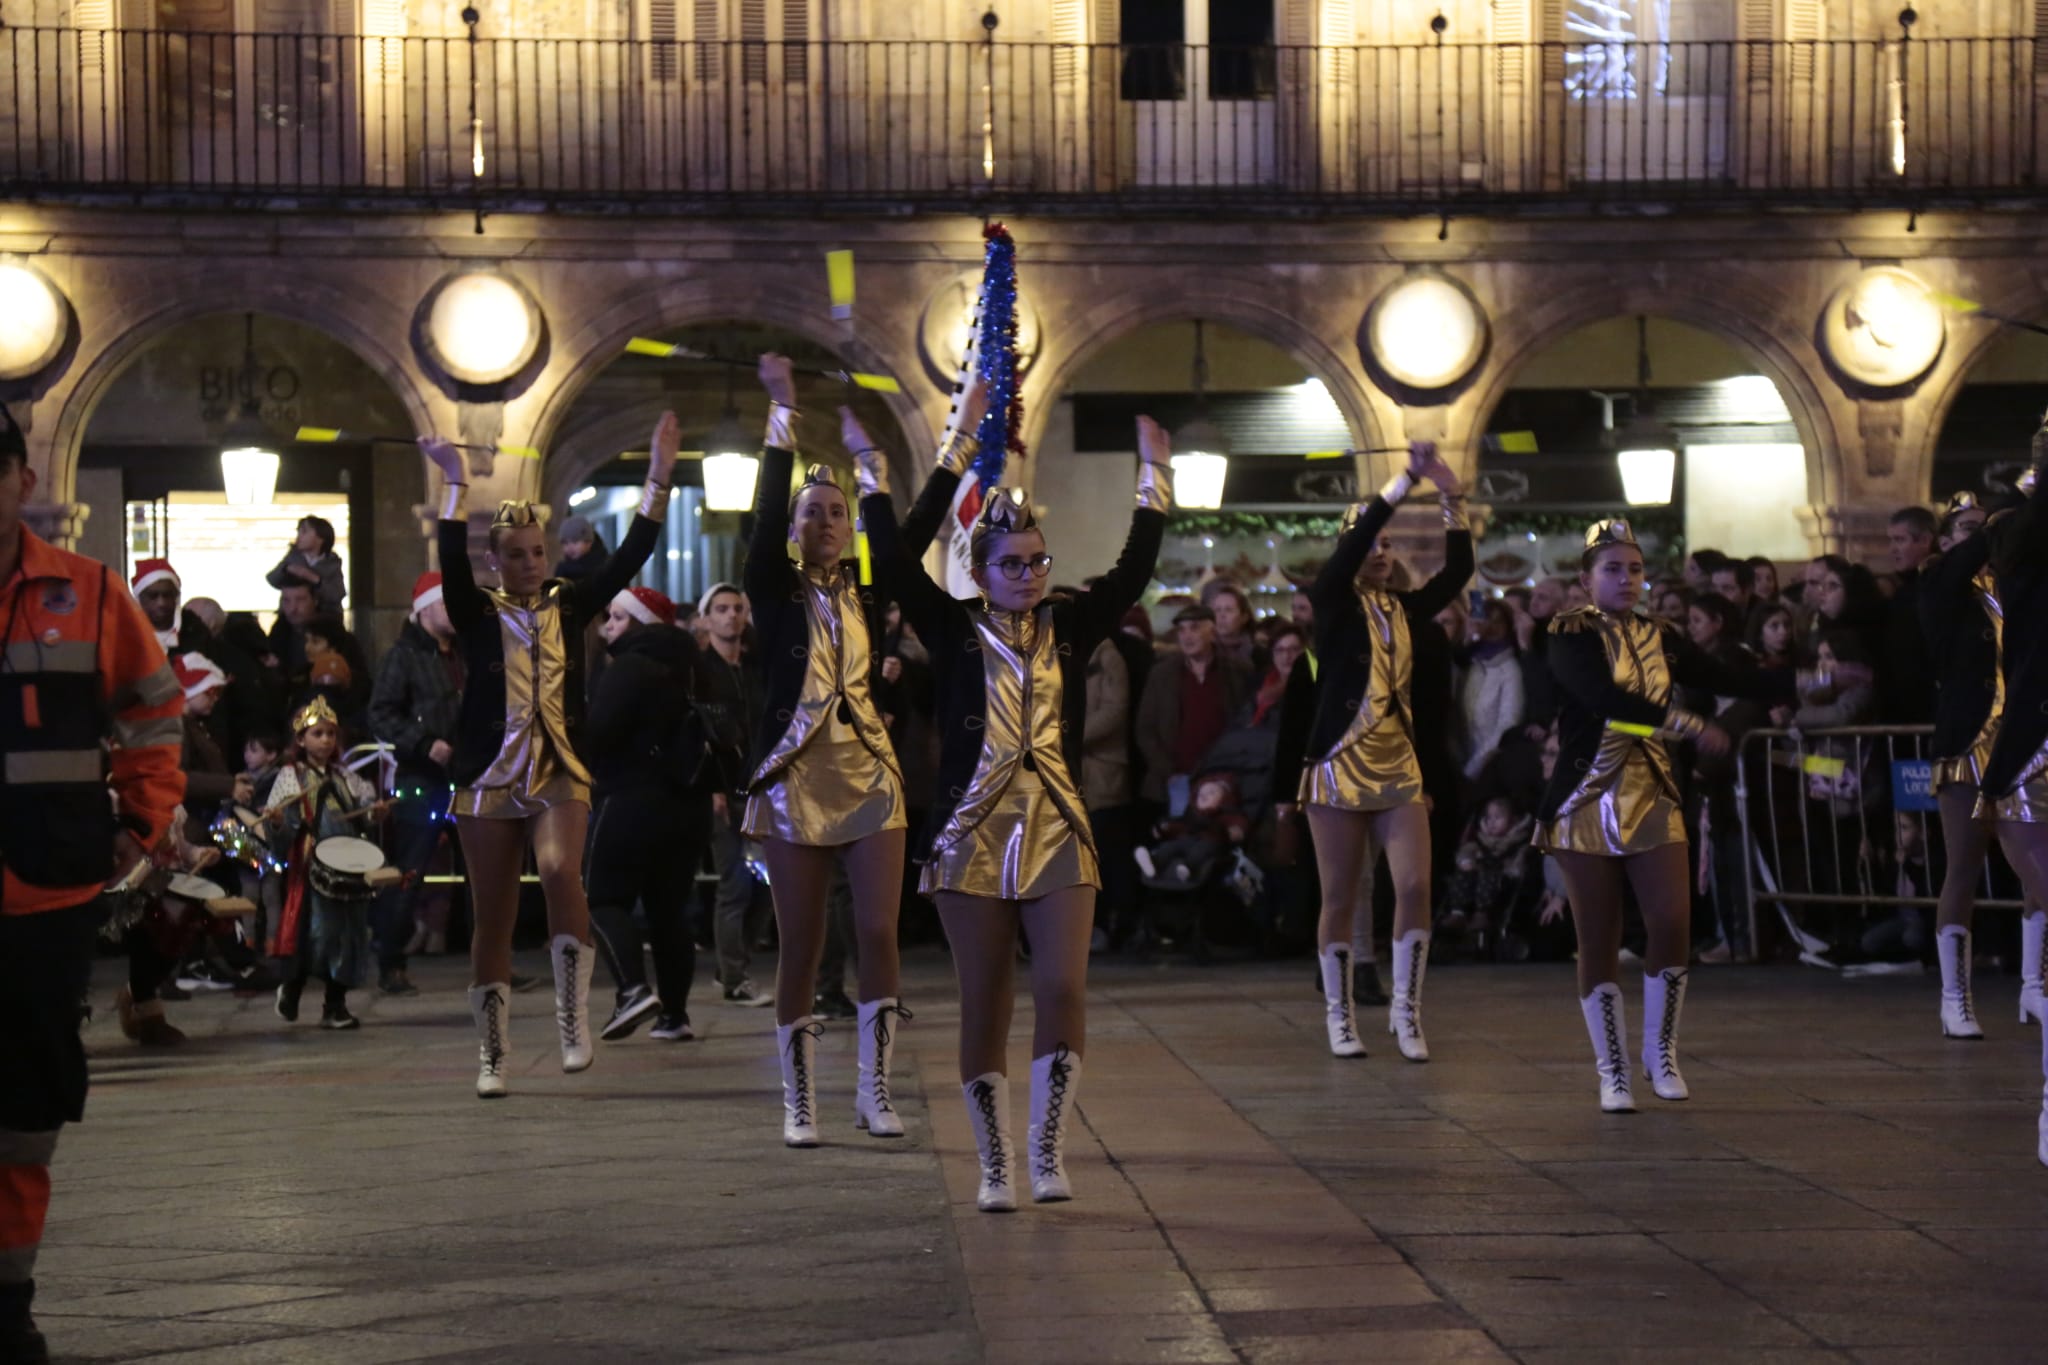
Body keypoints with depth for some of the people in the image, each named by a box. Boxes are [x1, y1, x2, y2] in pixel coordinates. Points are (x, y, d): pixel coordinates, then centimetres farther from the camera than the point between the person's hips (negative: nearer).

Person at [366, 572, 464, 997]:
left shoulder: (461, 656, 17)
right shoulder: (404, 656, -4)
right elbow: (381, 715, -12)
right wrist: (423, 743, -21)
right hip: (420, 781, -7)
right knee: (407, 874, -4)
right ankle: (391, 965, 3)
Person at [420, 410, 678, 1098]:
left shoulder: (569, 607, 7)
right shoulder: (478, 614, 2)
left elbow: (628, 560, -1)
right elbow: (451, 562, -15)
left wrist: (658, 481, -9)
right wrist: (456, 484, -22)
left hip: (559, 775, 0)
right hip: (488, 780, 0)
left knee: (560, 871, -29)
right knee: (493, 922, 4)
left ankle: (573, 1016, -21)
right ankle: (491, 1055, 14)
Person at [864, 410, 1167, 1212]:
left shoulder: (1071, 630, 8)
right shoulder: (955, 632, 3)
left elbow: (1134, 570, 5)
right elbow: (896, 564, -4)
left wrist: (1154, 477, 4)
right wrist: (871, 470, -4)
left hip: (1057, 835, 1)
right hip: (972, 837, -1)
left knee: (1063, 990, -11)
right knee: (984, 1006, 2)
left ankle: (1047, 1151, 1)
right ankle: (995, 1166, 9)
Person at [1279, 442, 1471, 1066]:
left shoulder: (1405, 610, 10)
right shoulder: (1334, 602, -3)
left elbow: (1457, 571, 2)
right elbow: (1352, 545, -17)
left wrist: (1453, 498, -6)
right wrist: (1408, 478, -21)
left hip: (1398, 768, 3)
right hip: (1339, 767, -3)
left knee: (1415, 886, -8)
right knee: (1339, 898, 2)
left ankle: (1406, 1010, 3)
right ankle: (1338, 1015, 14)